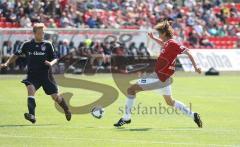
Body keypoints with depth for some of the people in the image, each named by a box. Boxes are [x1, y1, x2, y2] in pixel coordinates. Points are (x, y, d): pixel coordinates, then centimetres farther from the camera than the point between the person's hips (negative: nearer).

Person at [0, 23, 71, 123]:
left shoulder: (48, 45, -1)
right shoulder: (27, 45, 2)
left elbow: (55, 58, 2)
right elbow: (16, 55, 12)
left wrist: (51, 63, -21)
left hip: (46, 75, 0)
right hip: (32, 75, 0)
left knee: (55, 96, 4)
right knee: (30, 89, -28)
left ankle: (66, 110, 34)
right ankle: (32, 115, -36)